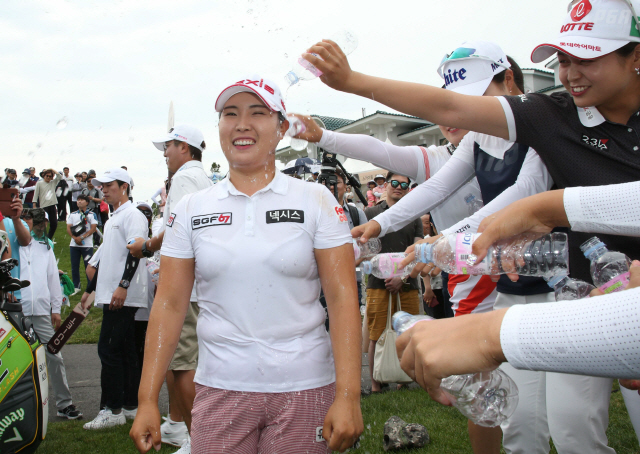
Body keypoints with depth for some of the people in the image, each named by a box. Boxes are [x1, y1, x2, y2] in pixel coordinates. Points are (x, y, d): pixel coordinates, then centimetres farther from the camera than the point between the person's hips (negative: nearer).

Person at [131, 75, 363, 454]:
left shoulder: (316, 200, -2)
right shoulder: (191, 209, 4)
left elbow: (343, 298, -7)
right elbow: (170, 305, 2)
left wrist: (348, 395, -14)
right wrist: (148, 400, -2)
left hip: (304, 389, -1)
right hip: (220, 389, 2)